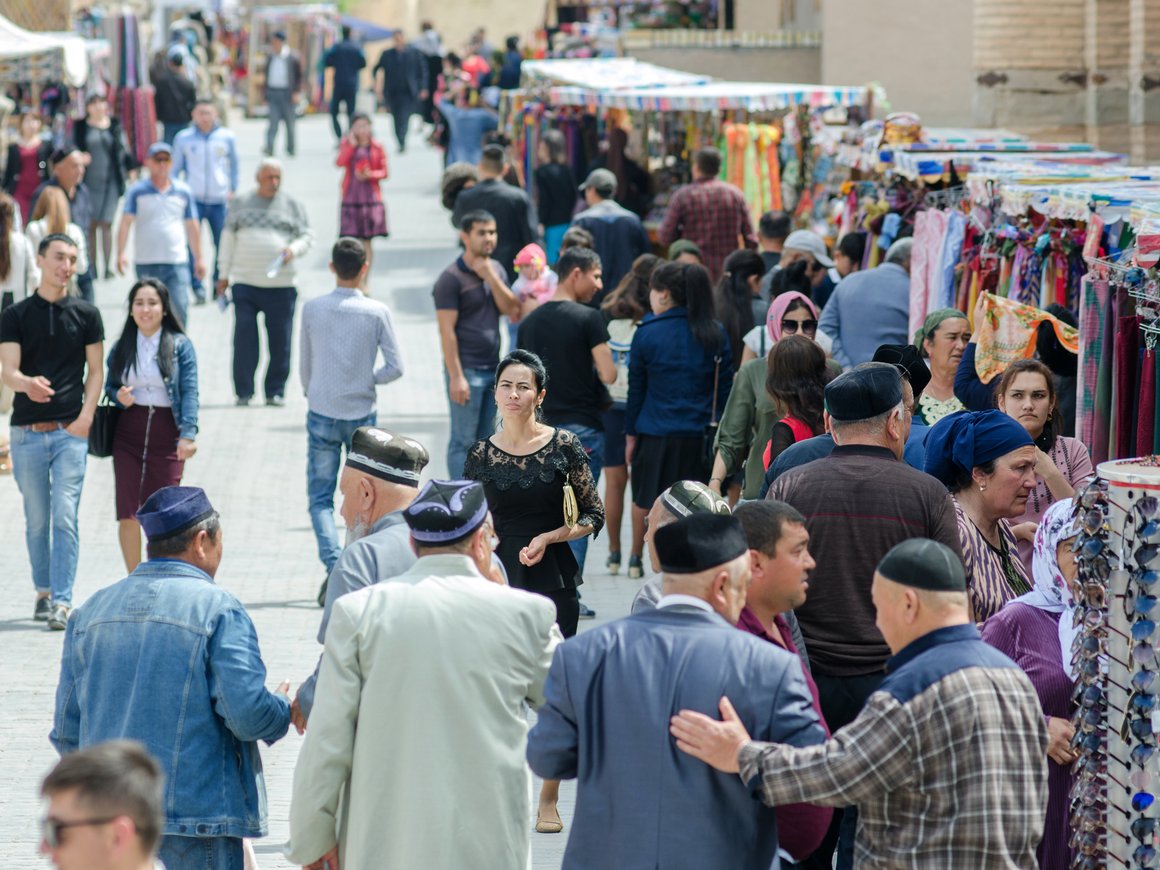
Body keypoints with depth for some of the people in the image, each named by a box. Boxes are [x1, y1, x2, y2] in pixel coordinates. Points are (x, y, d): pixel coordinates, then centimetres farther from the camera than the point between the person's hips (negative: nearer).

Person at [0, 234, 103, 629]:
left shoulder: (86, 314, 6)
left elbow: (95, 371, 8)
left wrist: (85, 417, -6)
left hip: (70, 431, -1)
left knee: (65, 516, -10)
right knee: (36, 519, 9)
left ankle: (62, 602, -11)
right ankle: (44, 592, 23)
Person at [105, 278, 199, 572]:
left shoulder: (180, 345, -2)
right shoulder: (121, 348, 7)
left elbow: (189, 391, -8)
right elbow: (109, 385, 17)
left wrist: (188, 434, -19)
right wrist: (118, 396, -8)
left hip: (167, 433, -2)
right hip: (129, 432, 2)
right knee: (127, 513, -3)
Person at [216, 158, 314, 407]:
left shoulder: (293, 206, 10)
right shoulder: (240, 204, 12)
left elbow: (307, 237, 10)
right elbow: (228, 238, 15)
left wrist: (293, 250, -12)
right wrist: (224, 274, 12)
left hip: (281, 284, 0)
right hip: (245, 282, 0)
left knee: (280, 339, -1)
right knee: (244, 337, -4)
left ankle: (275, 391, 9)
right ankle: (243, 391, 2)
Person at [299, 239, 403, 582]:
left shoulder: (312, 309, -4)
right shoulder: (378, 313, -8)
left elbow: (304, 367, 4)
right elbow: (395, 367, -8)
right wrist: (368, 380, 9)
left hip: (321, 414, 0)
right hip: (363, 416, 0)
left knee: (320, 496, 4)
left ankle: (333, 562, -16)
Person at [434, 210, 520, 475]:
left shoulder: (496, 269, 11)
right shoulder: (452, 278, -11)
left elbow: (512, 310, 1)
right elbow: (447, 331, -14)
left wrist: (491, 277, -11)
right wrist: (456, 377, -19)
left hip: (493, 368, 7)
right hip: (467, 371, -7)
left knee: (485, 440, 12)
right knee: (463, 441, -3)